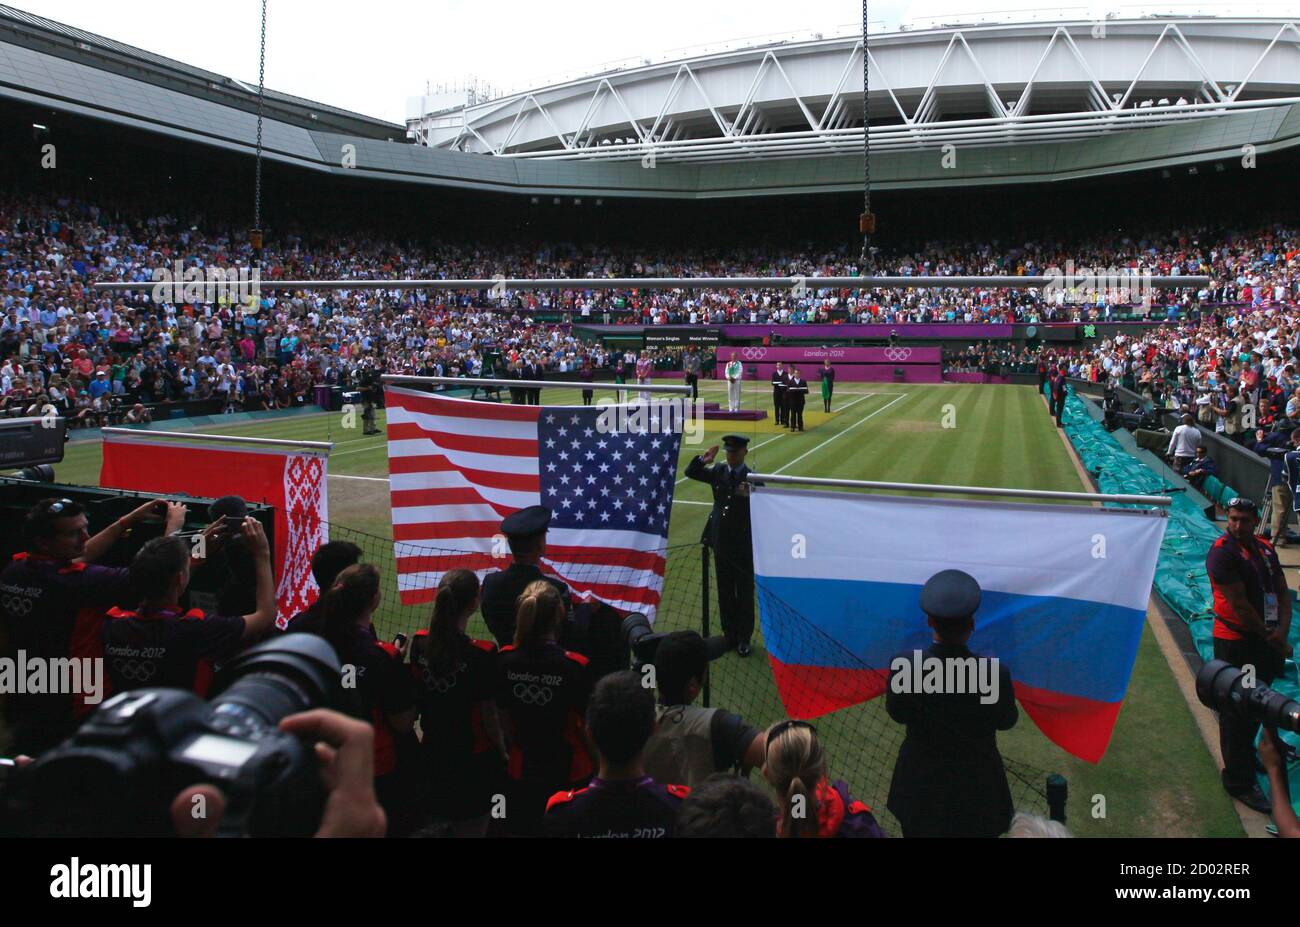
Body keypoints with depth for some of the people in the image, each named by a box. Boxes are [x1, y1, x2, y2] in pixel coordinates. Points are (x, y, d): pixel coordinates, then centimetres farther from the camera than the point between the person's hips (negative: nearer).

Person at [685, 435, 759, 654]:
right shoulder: (718, 472, 2)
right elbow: (690, 473, 7)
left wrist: (749, 496, -37)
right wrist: (702, 460, -10)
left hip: (744, 545, -4)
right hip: (721, 543, 4)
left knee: (745, 594, 8)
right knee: (725, 593, 14)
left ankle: (744, 638, 20)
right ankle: (729, 635, 28)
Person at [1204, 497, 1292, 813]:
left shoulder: (1265, 548, 8)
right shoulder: (1222, 551, -16)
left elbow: (1283, 592, 8)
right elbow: (1239, 603, -19)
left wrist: (1282, 630, -10)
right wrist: (1273, 640, -12)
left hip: (1266, 642, 7)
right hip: (1236, 644, -7)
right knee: (1237, 712, 1)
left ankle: (1247, 755, 44)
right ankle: (1239, 781, 11)